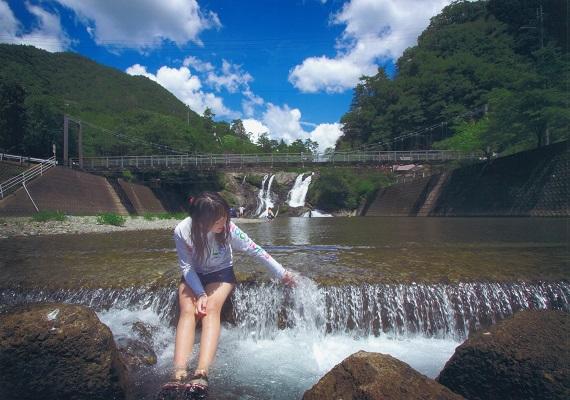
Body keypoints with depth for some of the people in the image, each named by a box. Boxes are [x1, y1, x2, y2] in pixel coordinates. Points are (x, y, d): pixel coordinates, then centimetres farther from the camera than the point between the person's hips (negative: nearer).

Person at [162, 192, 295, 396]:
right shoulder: (182, 231, -22)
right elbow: (187, 266, -14)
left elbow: (255, 250, -15)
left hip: (221, 273, -1)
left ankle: (202, 373, -42)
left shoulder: (228, 228, -23)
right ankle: (179, 375, -37)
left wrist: (281, 273, -11)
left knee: (211, 308, -29)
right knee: (187, 311, -26)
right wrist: (200, 293, -26)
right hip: (193, 276, 1)